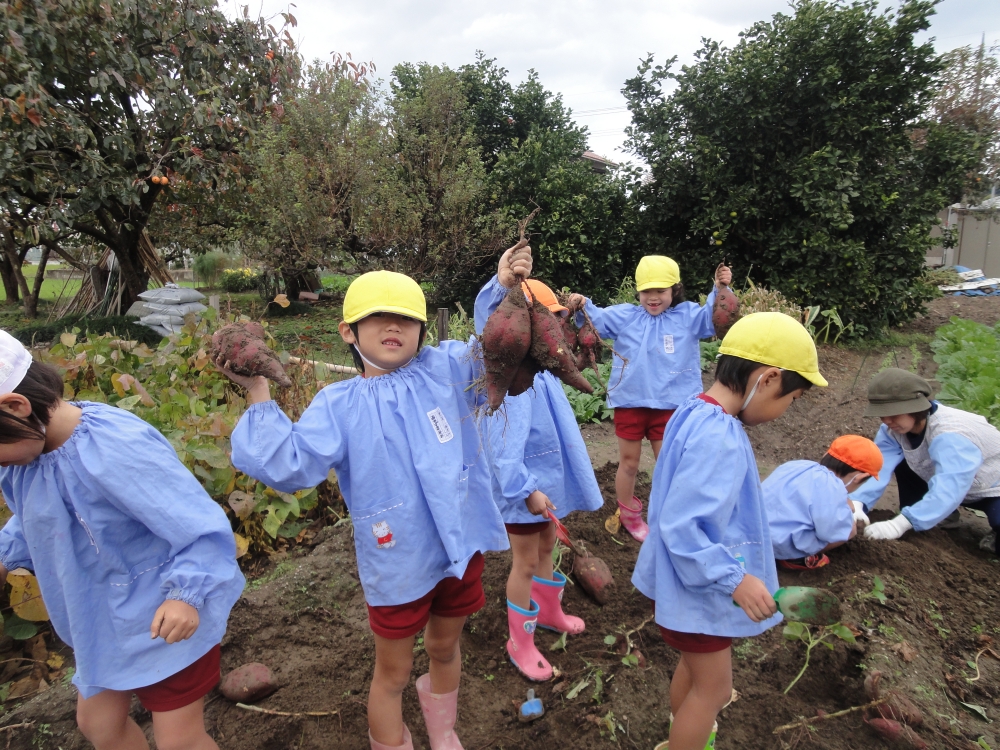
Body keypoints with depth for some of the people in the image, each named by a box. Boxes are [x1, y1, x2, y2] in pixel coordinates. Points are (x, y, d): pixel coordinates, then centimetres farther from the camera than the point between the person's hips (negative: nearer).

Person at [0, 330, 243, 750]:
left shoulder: (115, 450, -34)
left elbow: (203, 527, -31)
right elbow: (38, 519, 16)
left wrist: (186, 594, -44)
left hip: (167, 618, -8)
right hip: (103, 616, 8)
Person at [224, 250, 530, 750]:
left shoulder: (447, 370, -3)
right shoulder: (338, 405, -7)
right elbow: (289, 465, -18)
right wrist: (260, 398, -25)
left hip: (464, 546, 3)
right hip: (398, 563, -3)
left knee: (445, 649, 28)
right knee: (393, 674, 17)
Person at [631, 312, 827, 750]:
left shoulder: (697, 414, 0)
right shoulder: (719, 437, -31)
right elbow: (679, 526, -32)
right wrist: (735, 579, -27)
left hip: (691, 580, 10)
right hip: (699, 587, -10)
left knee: (695, 669, 28)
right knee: (713, 688, 11)